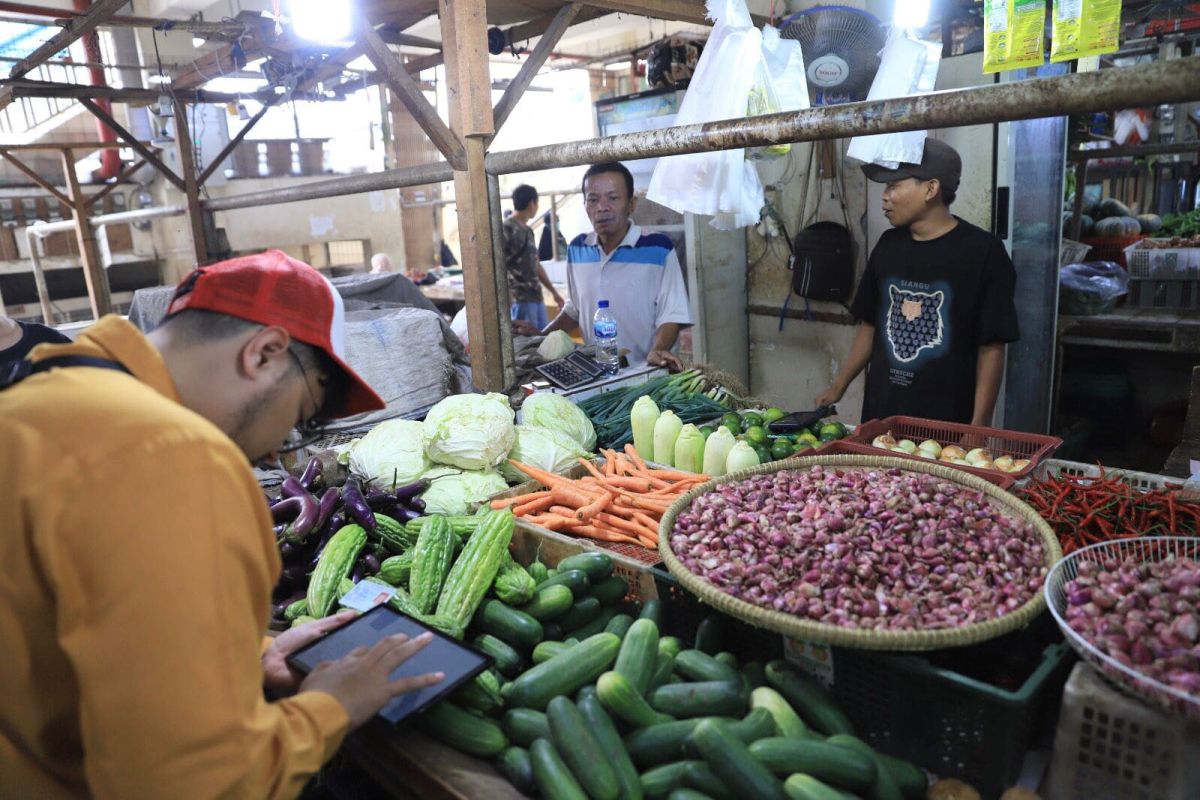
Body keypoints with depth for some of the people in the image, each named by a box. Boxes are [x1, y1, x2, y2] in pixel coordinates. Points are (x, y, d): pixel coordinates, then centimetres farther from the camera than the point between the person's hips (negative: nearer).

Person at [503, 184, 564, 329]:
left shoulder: (527, 230, 17)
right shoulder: (507, 229, -10)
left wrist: (554, 291, 26)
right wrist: (508, 298, -22)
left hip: (536, 297, 9)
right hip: (520, 299, -9)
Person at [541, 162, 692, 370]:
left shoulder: (659, 248, -5)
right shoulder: (577, 249, 10)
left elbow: (671, 316, -5)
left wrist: (657, 352, -22)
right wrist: (541, 338, 11)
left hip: (646, 372, -4)